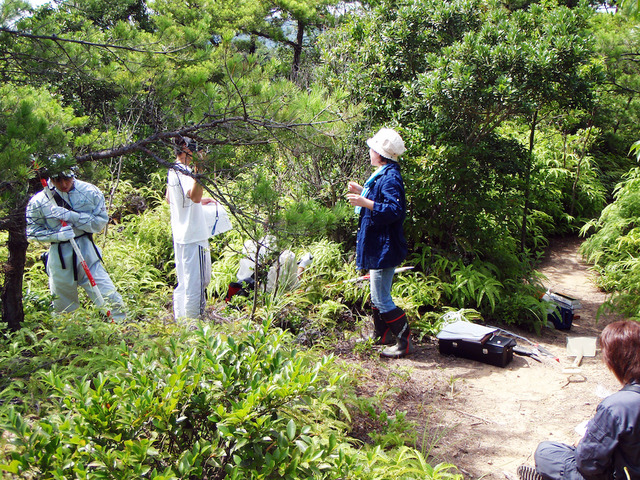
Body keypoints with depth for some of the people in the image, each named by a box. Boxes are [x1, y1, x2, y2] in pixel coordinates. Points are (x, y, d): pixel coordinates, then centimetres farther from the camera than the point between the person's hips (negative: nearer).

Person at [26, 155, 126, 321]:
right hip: (59, 258, 0)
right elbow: (33, 231, 1)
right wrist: (58, 235, -17)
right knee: (64, 309, 14)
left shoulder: (90, 192, -5)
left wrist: (71, 216, -19)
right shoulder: (39, 201, -6)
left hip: (87, 252, 0)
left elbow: (101, 222, -7)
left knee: (111, 300, -3)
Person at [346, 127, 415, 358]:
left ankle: (405, 342, 5)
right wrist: (362, 192, 29)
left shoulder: (390, 178, -21)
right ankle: (381, 336, 34)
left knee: (381, 300, -6)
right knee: (377, 295, 21)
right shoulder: (382, 175, 13)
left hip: (384, 248, -11)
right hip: (377, 246, 11)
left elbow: (395, 210, -31)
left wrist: (365, 202, -34)